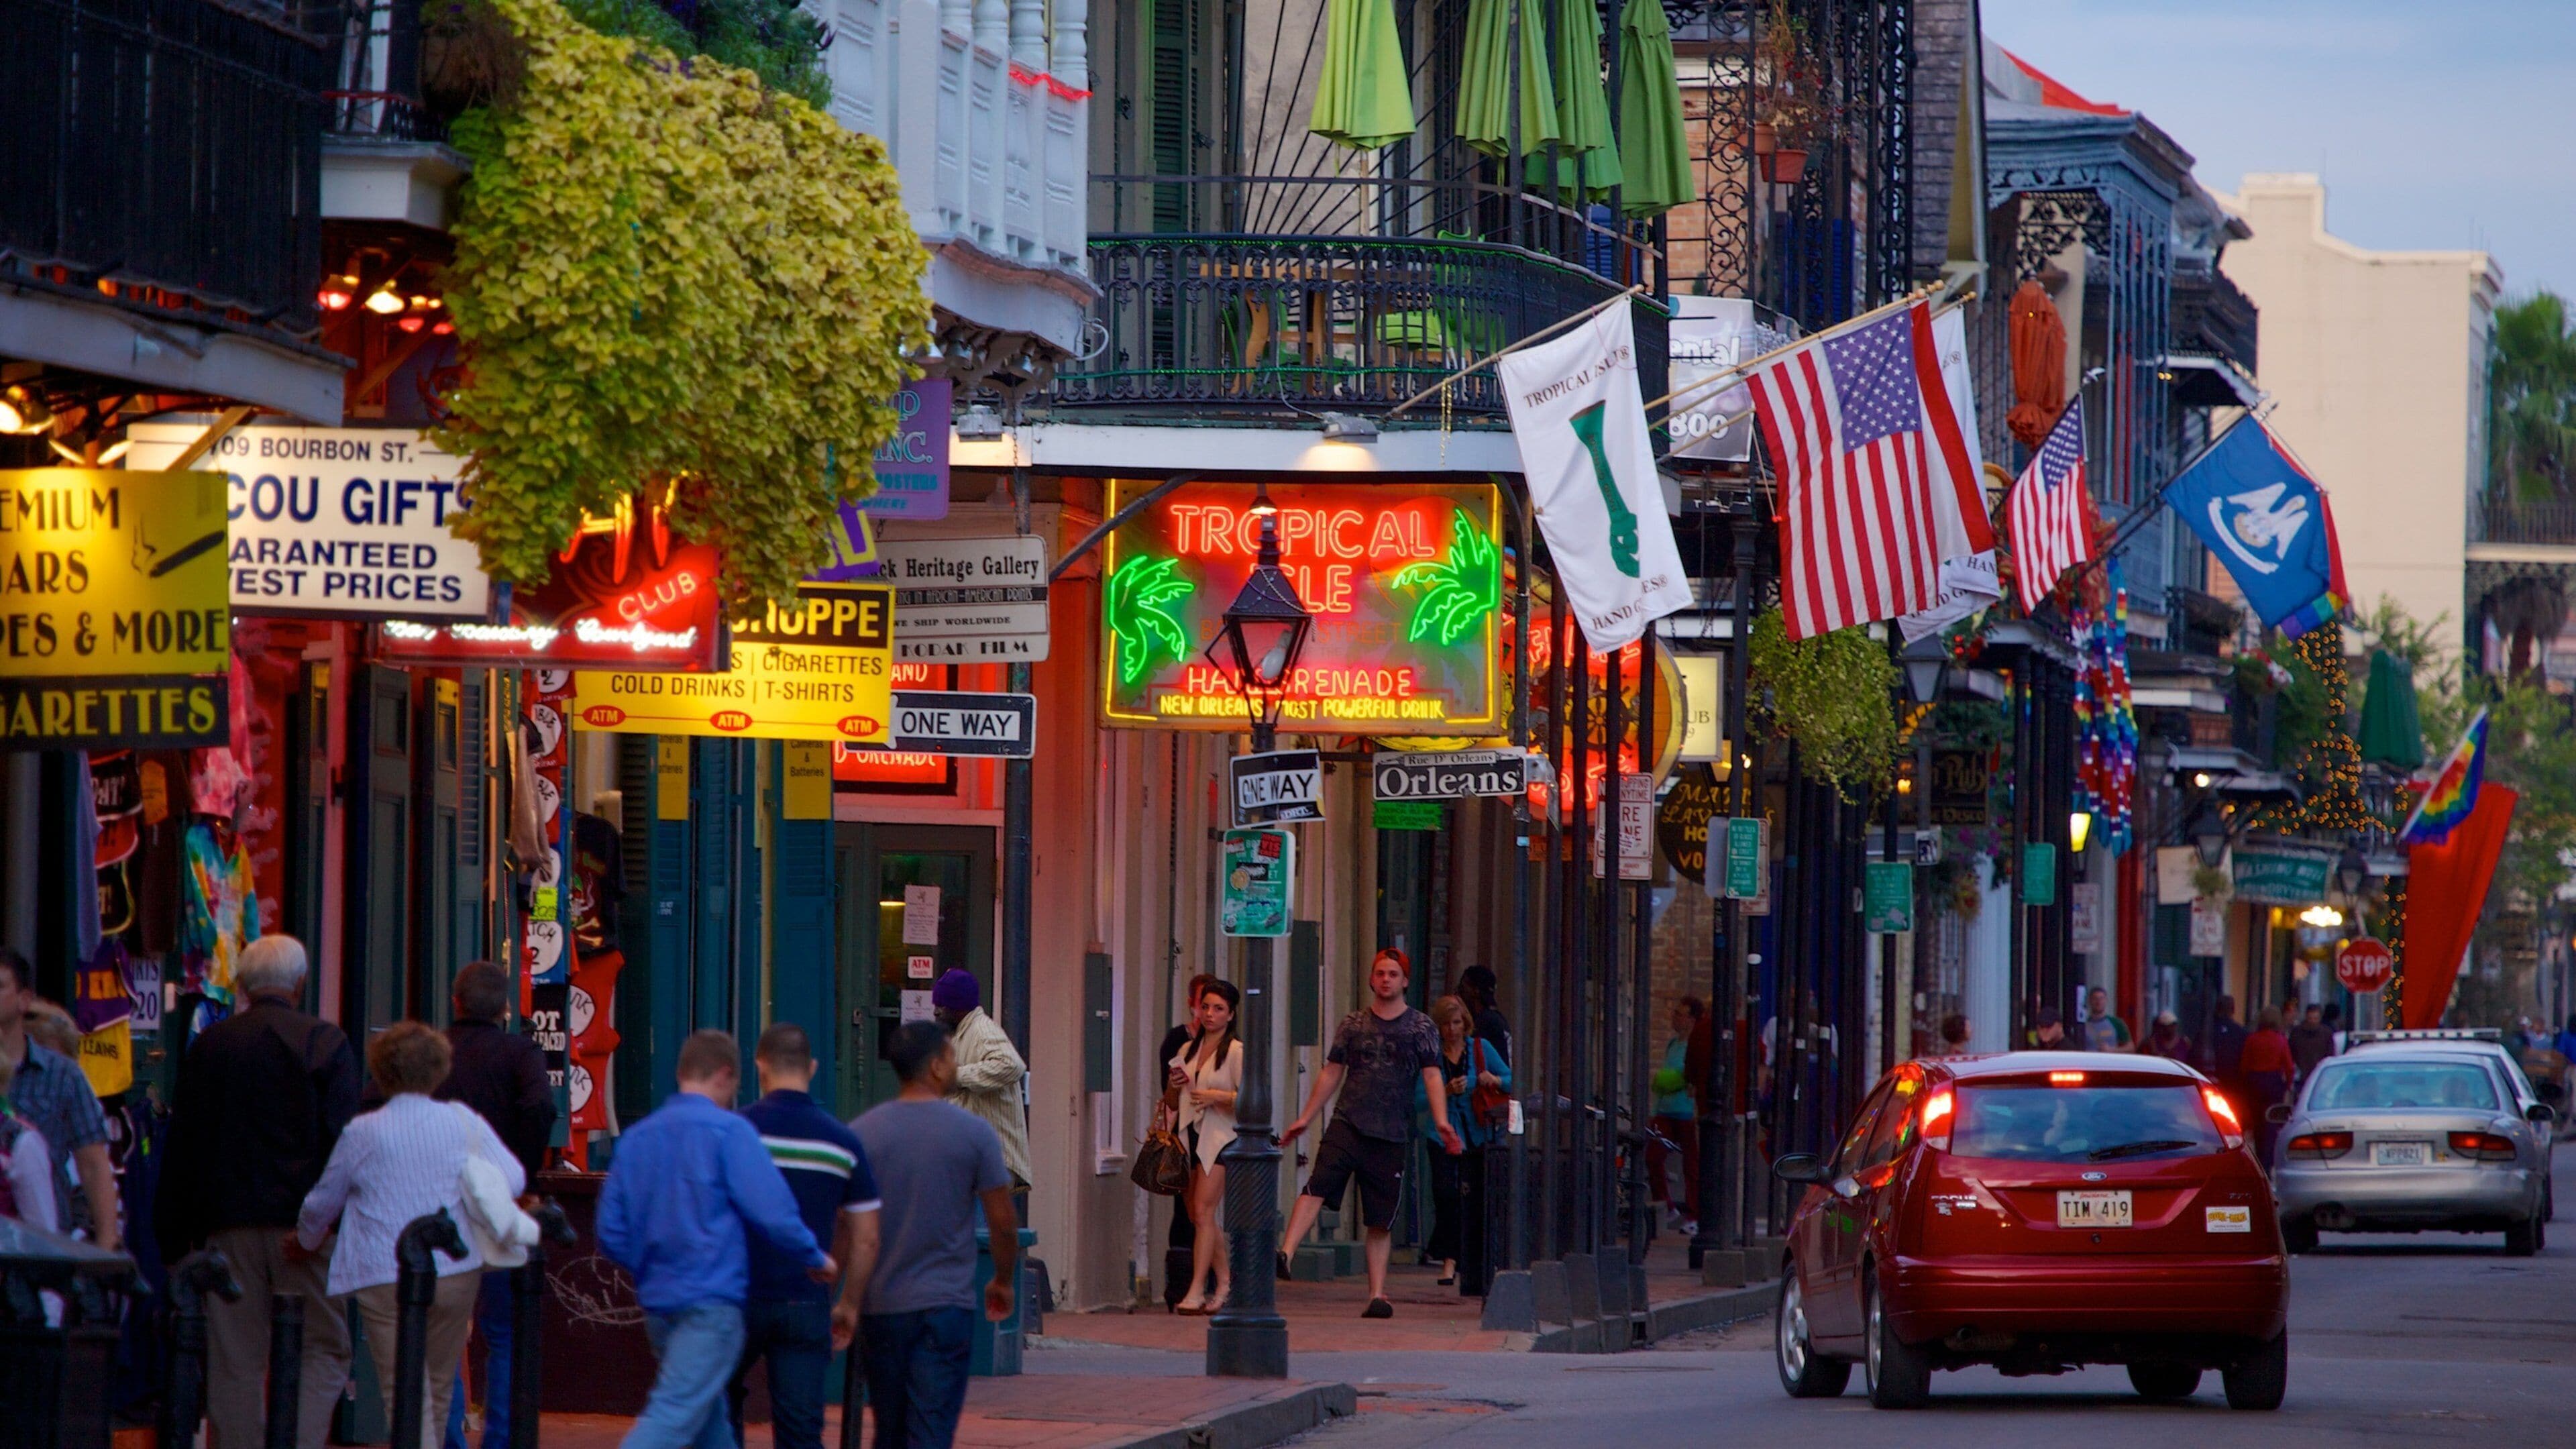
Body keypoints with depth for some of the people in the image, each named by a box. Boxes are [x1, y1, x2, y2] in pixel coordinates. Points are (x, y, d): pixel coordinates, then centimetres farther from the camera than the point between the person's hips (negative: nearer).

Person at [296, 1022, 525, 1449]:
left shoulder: (361, 1133, -2)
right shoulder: (464, 1122, 1)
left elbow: (321, 1204, 10)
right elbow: (513, 1181, -2)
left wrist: (305, 1242, 31)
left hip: (384, 1279, -2)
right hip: (456, 1275, 2)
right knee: (438, 1390, 17)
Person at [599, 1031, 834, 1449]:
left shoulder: (637, 1138, 10)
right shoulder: (729, 1132, -8)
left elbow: (612, 1234, 11)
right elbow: (772, 1214, -14)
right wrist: (815, 1260, 4)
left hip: (657, 1301, 7)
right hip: (712, 1301, -7)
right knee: (673, 1415, -13)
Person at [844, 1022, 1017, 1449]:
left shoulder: (861, 1134, 1)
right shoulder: (975, 1133, -5)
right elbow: (1003, 1222, -2)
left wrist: (847, 1297, 11)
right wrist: (1004, 1282, 15)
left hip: (880, 1306, 3)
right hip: (946, 1303, -3)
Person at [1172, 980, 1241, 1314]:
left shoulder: (1236, 1052, -4)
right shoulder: (1187, 1050, 16)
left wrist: (1217, 1096, -20)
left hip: (1220, 1136, -7)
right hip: (1192, 1135, 7)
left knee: (1203, 1211, -15)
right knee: (1197, 1215, 7)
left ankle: (1197, 1291, -17)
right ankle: (1223, 1282, 18)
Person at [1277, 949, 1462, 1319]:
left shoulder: (1420, 1027, 7)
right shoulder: (1353, 1024, 12)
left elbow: (1432, 1076, 0)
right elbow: (1331, 1074, 16)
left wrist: (1441, 1122, -14)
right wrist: (1305, 1119, 13)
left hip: (1393, 1134, 0)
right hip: (1348, 1123, 0)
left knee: (1381, 1220, 4)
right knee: (1318, 1185, -23)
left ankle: (1378, 1294, 9)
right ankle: (1285, 1254, -36)